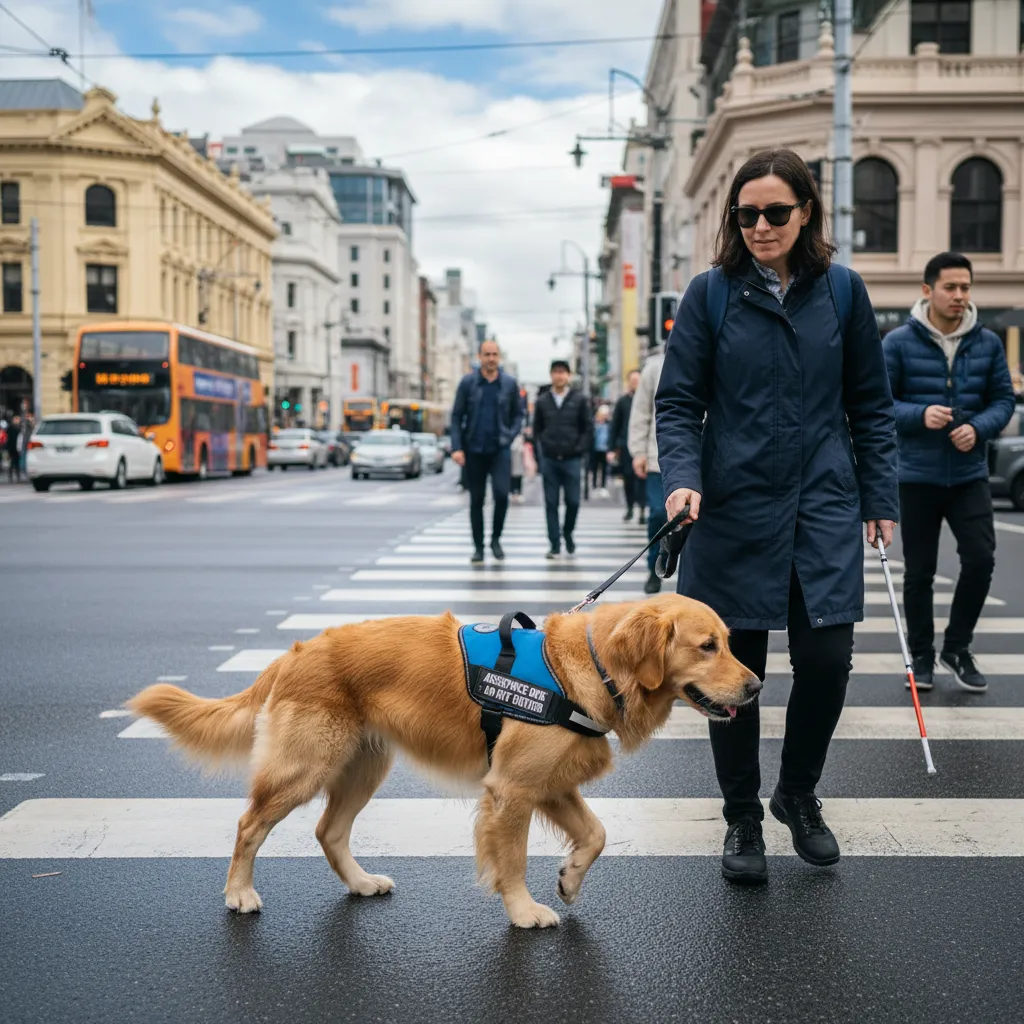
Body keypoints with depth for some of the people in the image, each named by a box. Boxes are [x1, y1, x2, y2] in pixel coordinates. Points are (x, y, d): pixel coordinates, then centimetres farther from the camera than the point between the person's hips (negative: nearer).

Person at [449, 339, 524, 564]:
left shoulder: (510, 383, 3)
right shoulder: (467, 382, 0)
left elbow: (518, 414, 11)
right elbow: (457, 416, 0)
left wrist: (510, 436, -6)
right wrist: (457, 447, -8)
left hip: (500, 449, 0)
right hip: (474, 450, 0)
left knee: (501, 493, -16)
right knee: (476, 500, 6)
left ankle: (496, 539, 6)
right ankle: (478, 547, 17)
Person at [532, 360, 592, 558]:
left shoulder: (579, 399, 3)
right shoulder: (542, 401, 6)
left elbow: (587, 428, 4)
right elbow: (537, 429, 11)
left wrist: (580, 449, -4)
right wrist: (543, 446, 0)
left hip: (572, 459, -1)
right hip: (549, 460, 1)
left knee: (573, 501, 0)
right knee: (551, 503, 2)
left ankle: (568, 533, 26)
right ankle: (555, 544, 7)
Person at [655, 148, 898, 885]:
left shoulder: (842, 291, 4)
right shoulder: (711, 293, 0)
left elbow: (871, 404, 8)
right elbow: (679, 401, -1)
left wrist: (881, 499, 5)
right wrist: (683, 478, -17)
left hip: (824, 507, 1)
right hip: (736, 511, -1)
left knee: (827, 659, -3)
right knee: (735, 669, 5)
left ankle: (799, 796, 26)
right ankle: (742, 818, 25)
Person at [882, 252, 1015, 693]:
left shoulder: (988, 343, 3)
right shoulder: (899, 343, -5)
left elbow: (1004, 399, 7)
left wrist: (978, 428, -14)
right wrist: (921, 415, -23)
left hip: (969, 474, 2)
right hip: (917, 477, -2)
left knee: (980, 558, -8)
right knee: (919, 571, 7)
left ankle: (957, 648, 12)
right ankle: (921, 656, 23)